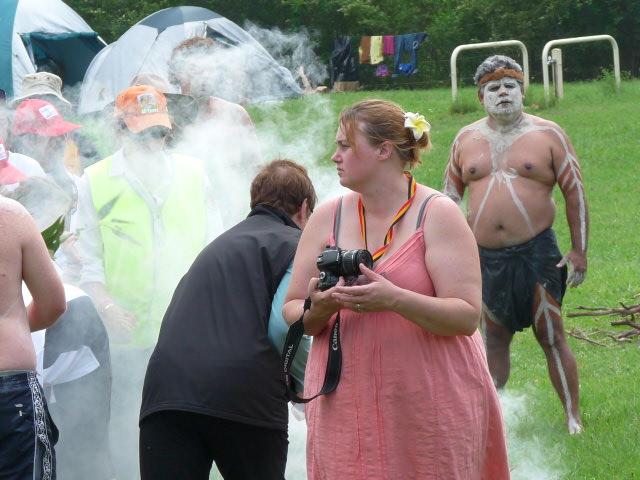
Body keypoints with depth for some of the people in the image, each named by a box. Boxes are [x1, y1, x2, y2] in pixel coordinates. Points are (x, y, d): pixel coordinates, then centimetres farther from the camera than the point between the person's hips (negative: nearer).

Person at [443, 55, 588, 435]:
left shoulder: (548, 135, 1)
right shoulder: (467, 140, 10)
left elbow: (575, 192, 1)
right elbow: (450, 196, 18)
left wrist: (579, 251, -5)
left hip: (536, 252, -3)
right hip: (485, 257, 3)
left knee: (551, 336, -3)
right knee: (493, 340, 8)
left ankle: (573, 418, 4)